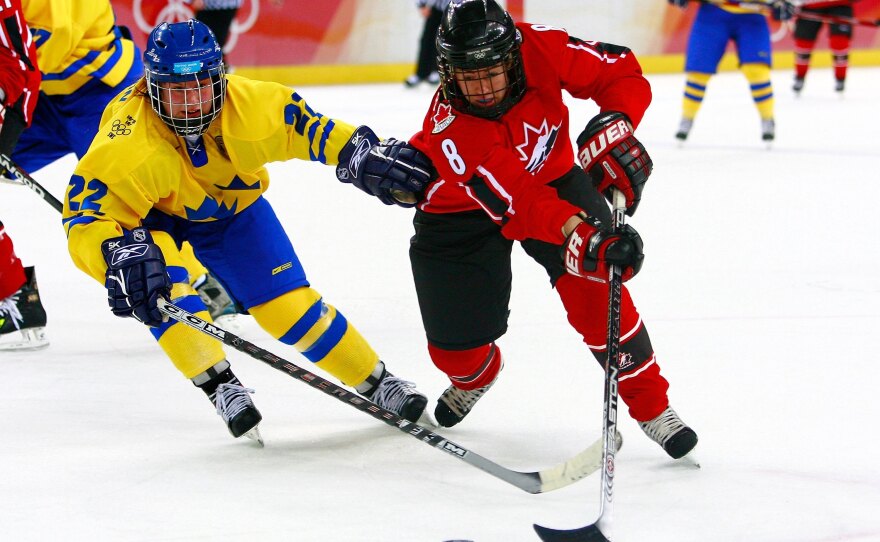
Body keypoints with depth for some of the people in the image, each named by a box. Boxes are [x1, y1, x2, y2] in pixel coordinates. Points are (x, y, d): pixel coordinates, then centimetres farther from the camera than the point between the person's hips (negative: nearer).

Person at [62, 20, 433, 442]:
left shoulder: (251, 106, -32)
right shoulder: (129, 141, -40)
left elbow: (304, 124, -15)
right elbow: (86, 217, -43)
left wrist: (359, 156, -28)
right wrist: (119, 257, -62)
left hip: (231, 205, 2)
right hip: (153, 215, -2)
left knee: (289, 305, -3)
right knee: (160, 284, -32)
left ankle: (376, 383, 17)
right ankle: (219, 385, -14)